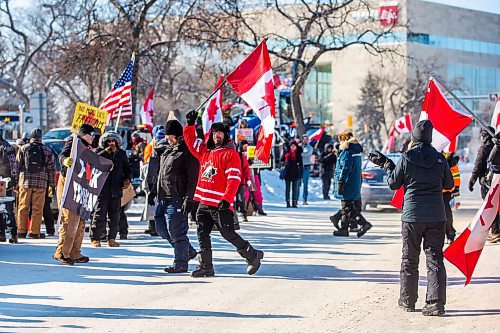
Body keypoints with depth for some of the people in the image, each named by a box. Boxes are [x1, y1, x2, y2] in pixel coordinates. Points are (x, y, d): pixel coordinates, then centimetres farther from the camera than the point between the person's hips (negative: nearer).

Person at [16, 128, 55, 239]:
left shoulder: (23, 149, 3)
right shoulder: (47, 151, 3)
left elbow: (17, 166, 4)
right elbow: (51, 168, 4)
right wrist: (52, 184, 10)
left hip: (25, 182, 1)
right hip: (41, 184, -1)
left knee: (23, 207, 7)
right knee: (37, 208, 3)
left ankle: (21, 231, 9)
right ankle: (34, 232, 2)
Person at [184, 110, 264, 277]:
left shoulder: (230, 154, -6)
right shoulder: (204, 151, 14)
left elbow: (234, 179, -13)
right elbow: (191, 140, 27)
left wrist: (227, 199, -21)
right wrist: (191, 124, 12)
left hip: (221, 203, -7)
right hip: (204, 202, 7)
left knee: (228, 233, -5)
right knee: (202, 234, 5)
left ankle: (252, 255, 12)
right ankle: (206, 266, 12)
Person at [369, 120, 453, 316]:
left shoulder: (406, 158, -8)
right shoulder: (439, 158, -2)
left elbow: (393, 184, 1)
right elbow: (449, 185, 10)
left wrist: (387, 166, 15)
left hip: (412, 215, -1)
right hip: (436, 215, 1)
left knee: (409, 259, 12)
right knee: (435, 259, 2)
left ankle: (407, 301, 19)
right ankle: (436, 303, -5)